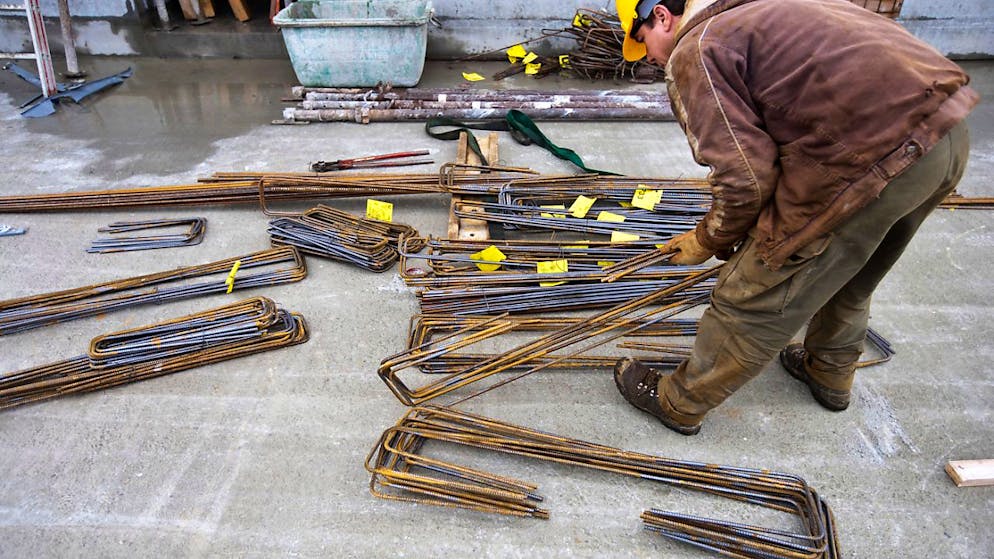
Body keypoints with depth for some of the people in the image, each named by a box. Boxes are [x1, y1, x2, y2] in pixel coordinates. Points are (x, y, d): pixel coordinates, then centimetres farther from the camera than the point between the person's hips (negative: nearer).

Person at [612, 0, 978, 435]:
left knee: (753, 299, 6)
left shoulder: (692, 53, -5)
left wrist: (709, 241, 8)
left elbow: (744, 178, -12)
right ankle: (831, 375, 55)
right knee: (848, 280, 31)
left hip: (872, 161, -10)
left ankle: (679, 403, 25)